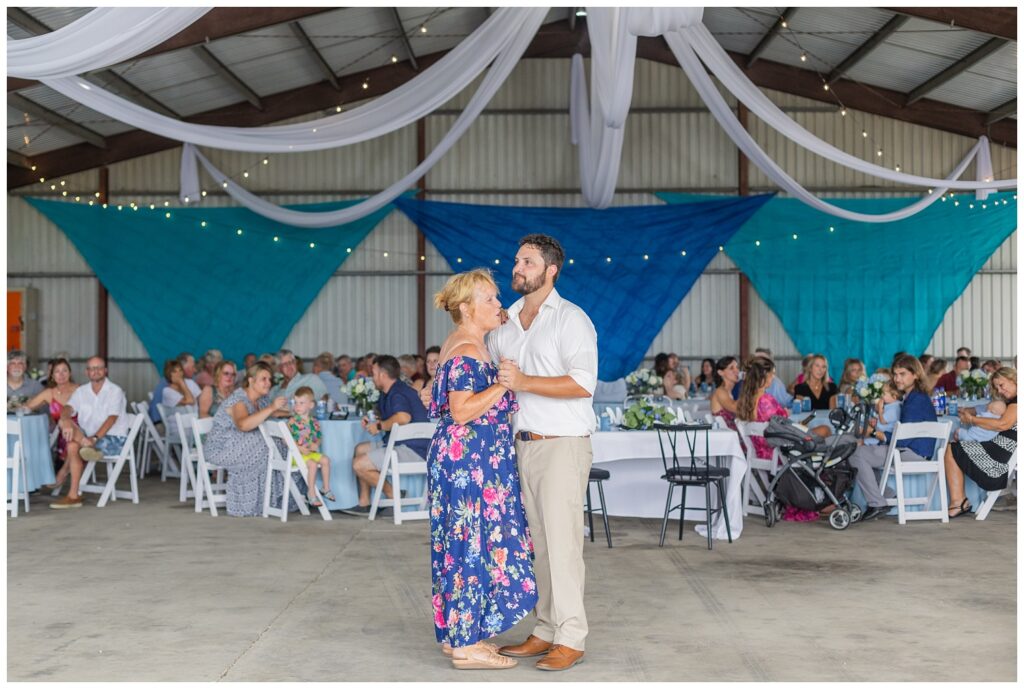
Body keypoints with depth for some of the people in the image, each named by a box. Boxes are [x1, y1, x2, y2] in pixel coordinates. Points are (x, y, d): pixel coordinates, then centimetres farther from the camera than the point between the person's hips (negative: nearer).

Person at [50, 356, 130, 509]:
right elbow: (67, 409, -6)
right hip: (88, 437, 5)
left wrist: (95, 437, -31)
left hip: (114, 439, -5)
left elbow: (112, 418, -17)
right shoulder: (81, 391, 10)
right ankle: (88, 446, -37)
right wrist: (66, 422, -30)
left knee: (73, 446, -27)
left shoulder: (115, 391, -4)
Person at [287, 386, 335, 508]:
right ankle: (311, 493, -19)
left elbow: (319, 436, 16)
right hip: (296, 453, -6)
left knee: (325, 460, -8)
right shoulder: (293, 421, -9)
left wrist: (316, 444, -6)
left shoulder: (314, 422, 8)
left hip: (311, 451, 6)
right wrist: (299, 448, -21)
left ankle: (326, 488, 6)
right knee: (312, 464, -27)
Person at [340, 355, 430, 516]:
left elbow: (403, 417, -37)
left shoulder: (397, 394, -16)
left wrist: (380, 426, -22)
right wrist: (373, 422, 11)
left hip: (413, 449, -11)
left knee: (359, 465, -15)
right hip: (402, 444, 11)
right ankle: (364, 503, 19)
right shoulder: (390, 393, 18)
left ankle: (394, 495, -2)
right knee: (360, 449, 22)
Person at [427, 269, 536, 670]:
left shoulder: (466, 346, 15)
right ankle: (465, 646, 2)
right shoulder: (467, 351, -17)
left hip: (473, 461, 11)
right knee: (474, 545, -5)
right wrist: (504, 383, -22)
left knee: (462, 544, 13)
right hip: (470, 460, -11)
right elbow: (462, 411, -24)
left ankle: (457, 634, 21)